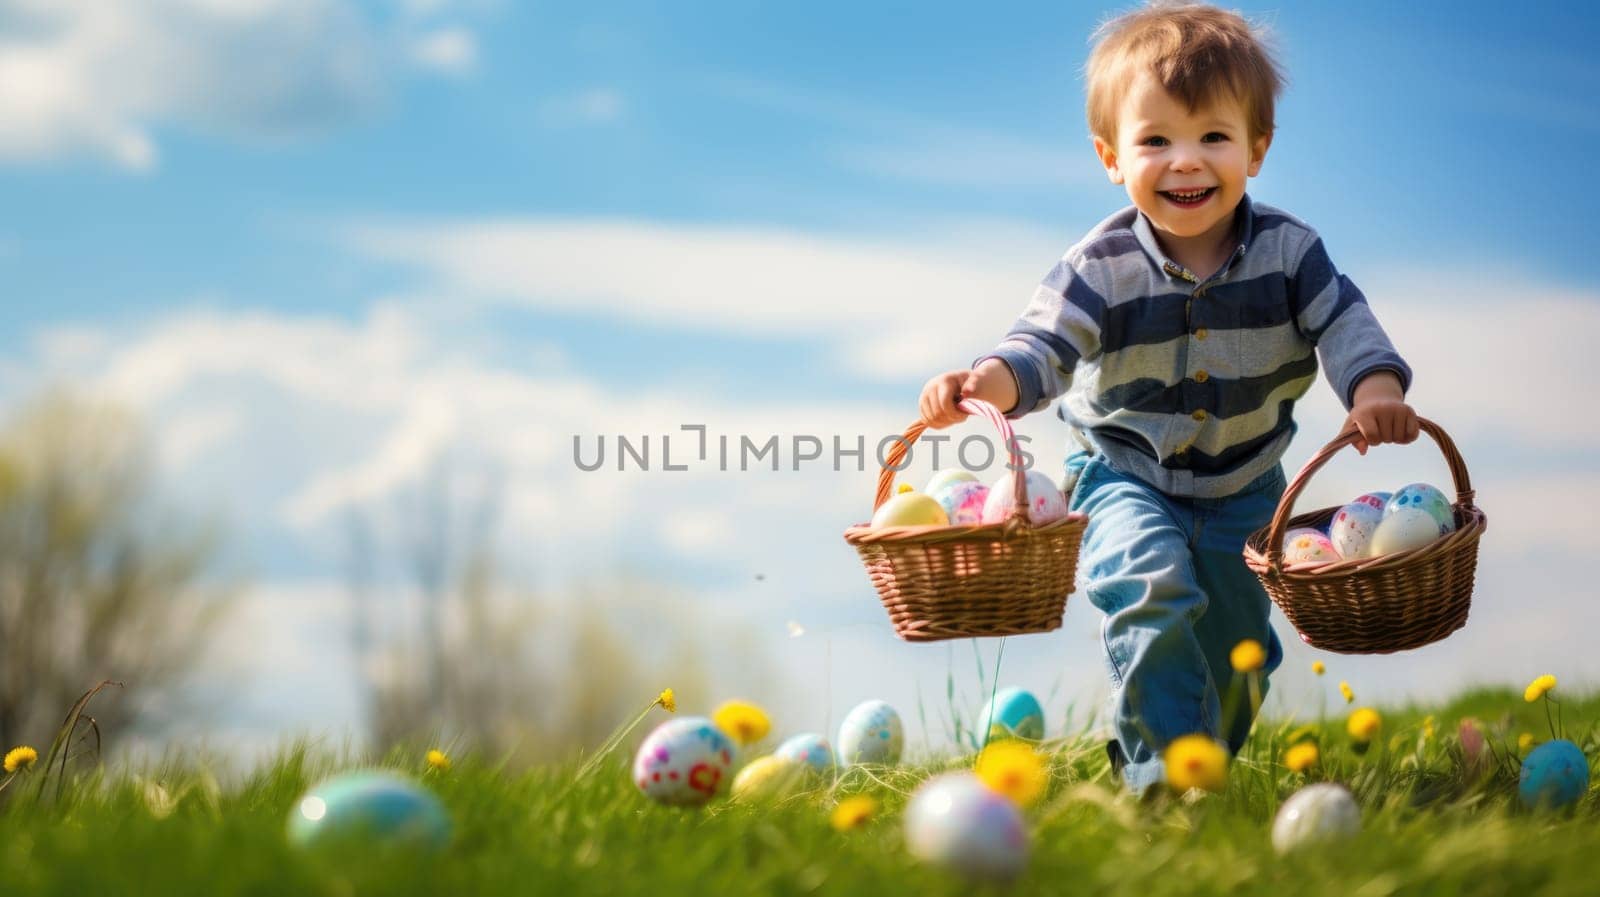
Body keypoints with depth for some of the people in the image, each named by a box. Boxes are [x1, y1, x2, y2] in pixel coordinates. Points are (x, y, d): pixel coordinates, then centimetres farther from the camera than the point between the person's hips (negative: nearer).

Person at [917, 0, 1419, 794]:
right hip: (1127, 476, -3)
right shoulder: (1099, 268, -19)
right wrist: (987, 380, -48)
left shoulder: (1287, 248, -11)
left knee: (1237, 645, 12)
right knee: (1152, 584, -29)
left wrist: (1375, 387, -32)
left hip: (1245, 485, 3)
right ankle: (1161, 766, -19)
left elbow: (1342, 320, -11)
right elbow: (1045, 345, -27)